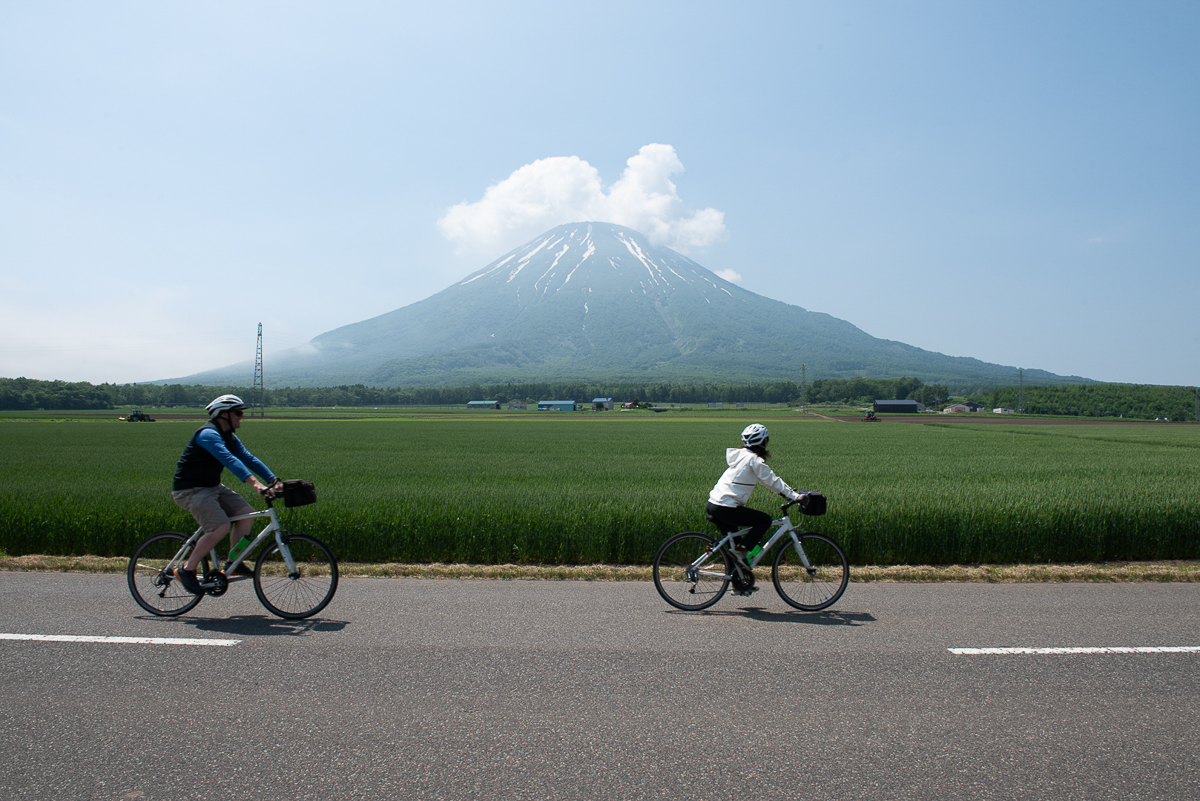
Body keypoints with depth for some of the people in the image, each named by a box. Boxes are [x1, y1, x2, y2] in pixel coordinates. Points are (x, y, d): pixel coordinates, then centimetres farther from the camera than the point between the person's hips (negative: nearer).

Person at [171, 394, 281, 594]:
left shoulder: (230, 438, 9)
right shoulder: (208, 434, -22)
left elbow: (248, 458, 3)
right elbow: (228, 459, -36)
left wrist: (273, 480, -9)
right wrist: (253, 482, -48)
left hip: (213, 487, 9)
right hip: (191, 490, -9)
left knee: (247, 513, -5)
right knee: (221, 527, -24)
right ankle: (186, 570, -8)